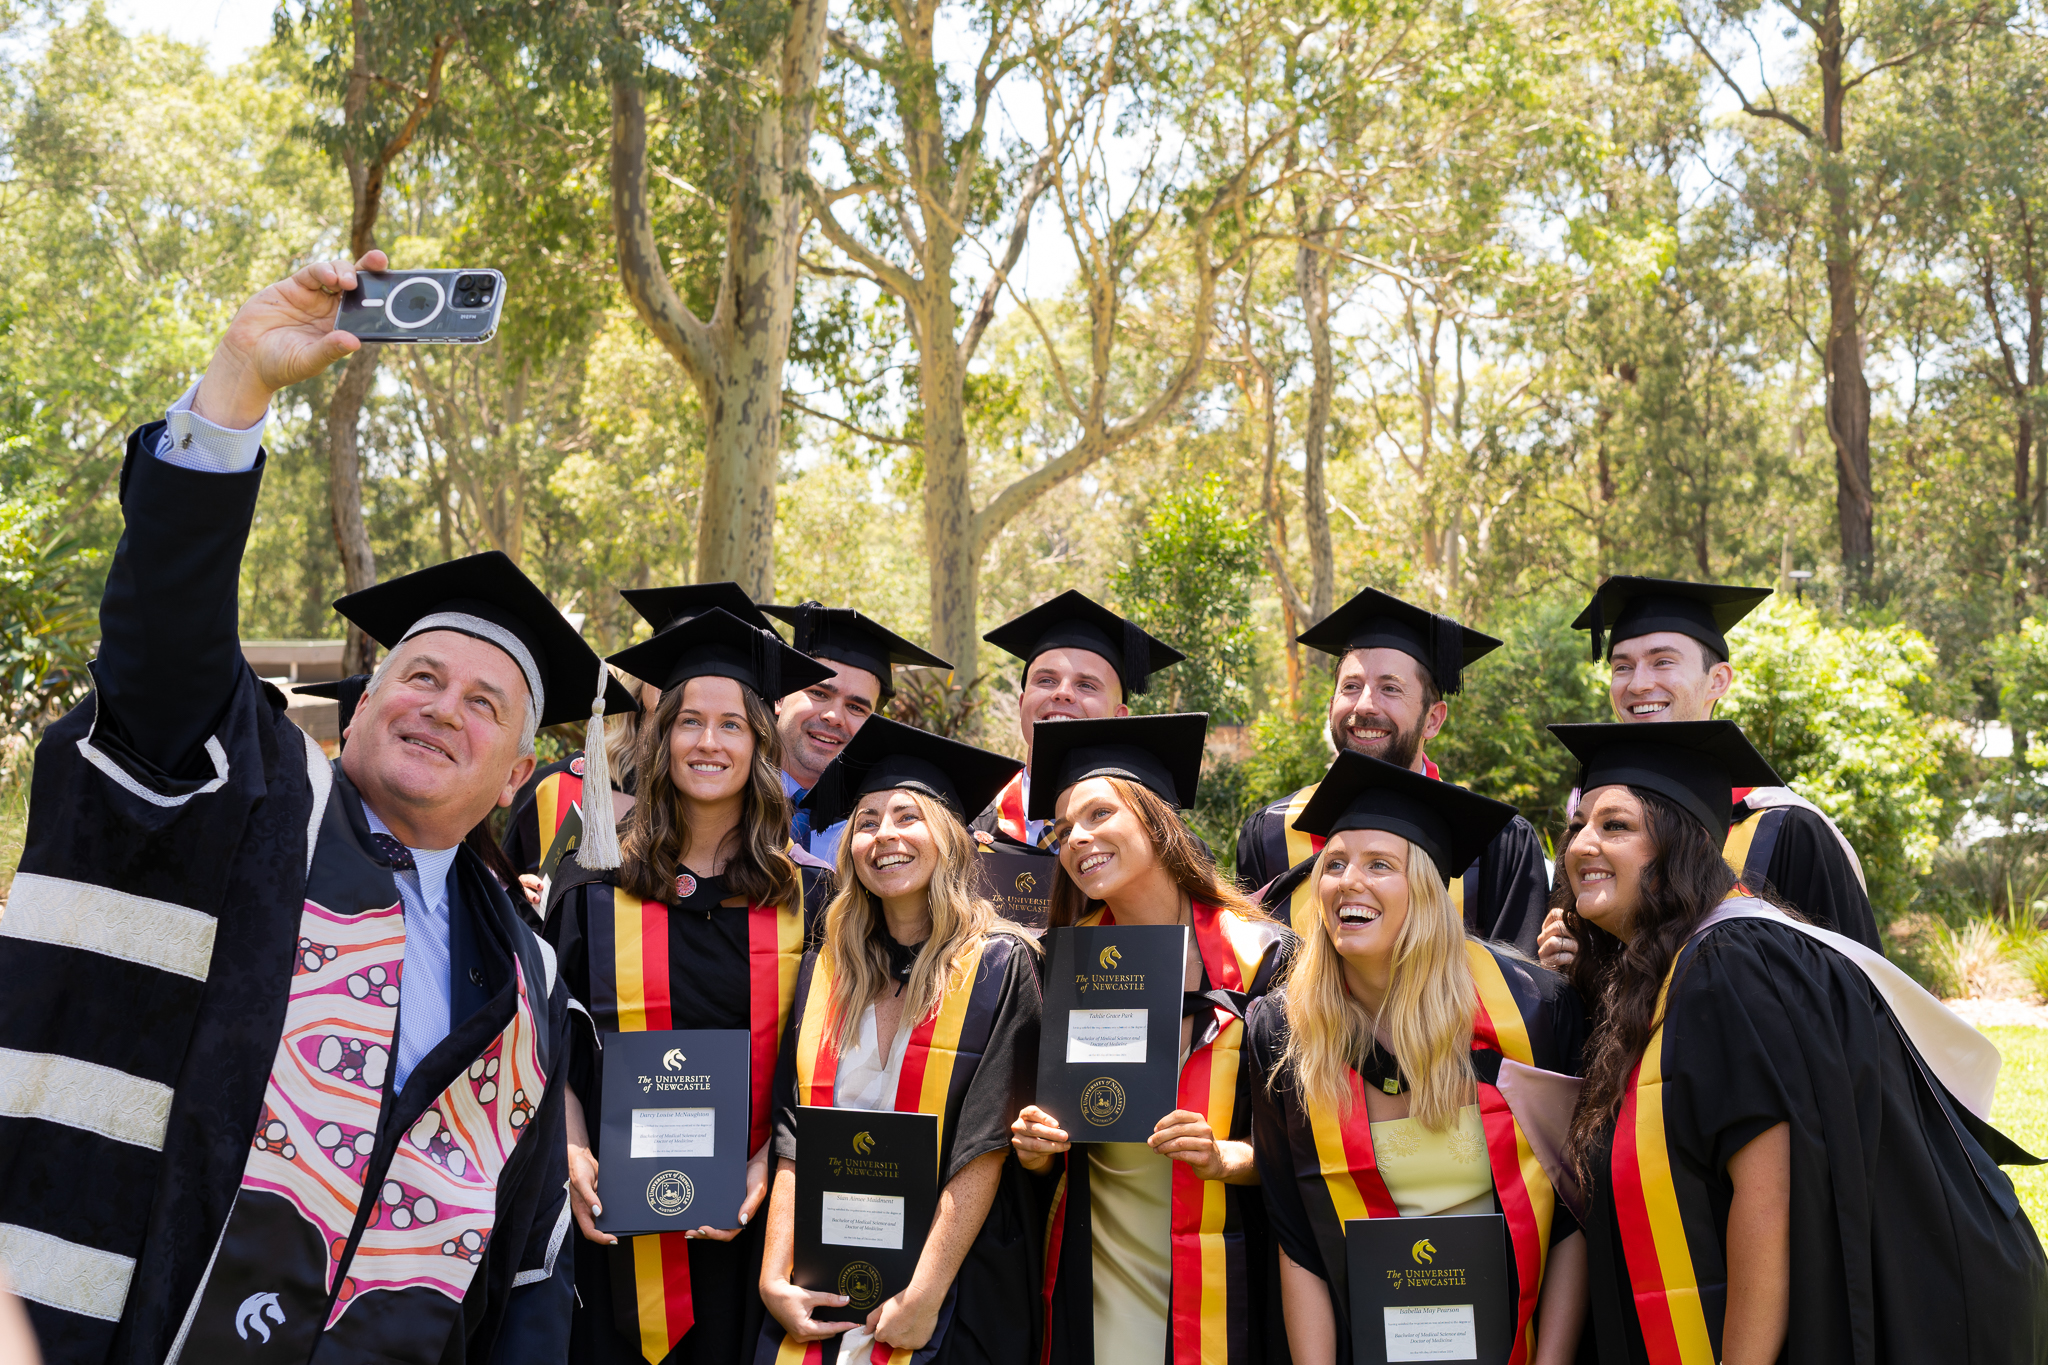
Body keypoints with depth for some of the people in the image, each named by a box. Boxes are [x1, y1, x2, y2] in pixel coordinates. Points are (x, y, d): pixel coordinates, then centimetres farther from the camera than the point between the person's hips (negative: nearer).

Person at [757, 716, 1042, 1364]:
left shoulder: (999, 968, -6)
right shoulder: (823, 971, 7)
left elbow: (984, 1146, -12)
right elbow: (792, 1138, 3)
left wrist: (924, 1295, -17)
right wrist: (775, 1277, -7)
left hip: (951, 1294, -3)